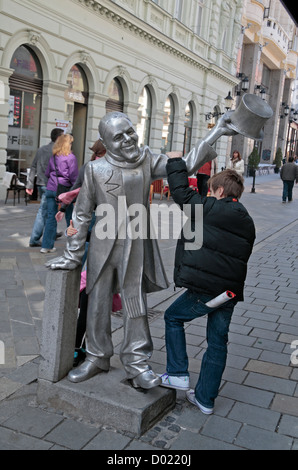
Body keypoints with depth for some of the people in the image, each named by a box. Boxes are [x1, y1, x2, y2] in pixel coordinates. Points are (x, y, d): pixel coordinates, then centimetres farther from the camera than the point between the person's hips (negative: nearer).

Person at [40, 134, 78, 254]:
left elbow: (47, 173, 18)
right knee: (70, 218, 8)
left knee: (51, 217, 7)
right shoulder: (70, 157, -6)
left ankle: (46, 246, 6)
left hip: (51, 189, 5)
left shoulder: (53, 157, 11)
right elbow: (74, 176, -11)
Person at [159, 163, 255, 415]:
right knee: (218, 342, 15)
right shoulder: (248, 223, 15)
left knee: (173, 317, 17)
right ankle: (205, 398, 26)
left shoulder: (209, 208, -6)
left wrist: (175, 162, 13)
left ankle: (178, 374, 15)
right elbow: (240, 258, 17)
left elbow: (180, 191, 0)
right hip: (231, 291, 7)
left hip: (203, 290, -6)